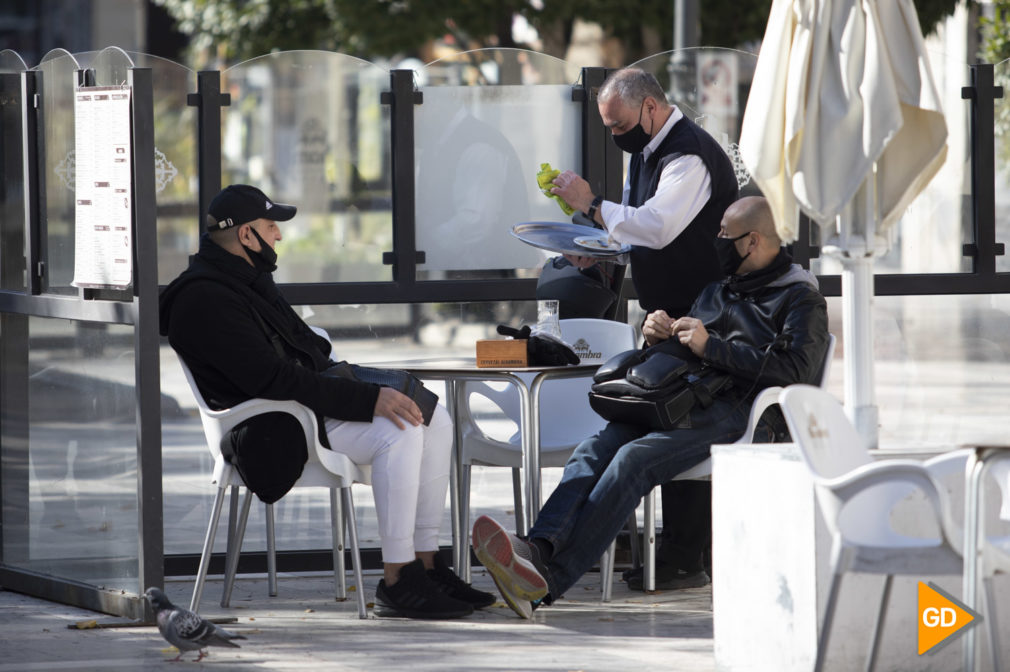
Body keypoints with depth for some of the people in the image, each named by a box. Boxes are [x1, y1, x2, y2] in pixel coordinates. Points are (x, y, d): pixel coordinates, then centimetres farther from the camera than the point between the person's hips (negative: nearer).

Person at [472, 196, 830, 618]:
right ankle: (538, 549, -44)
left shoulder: (800, 296, 6)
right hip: (685, 404, 8)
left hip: (744, 413, -8)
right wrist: (658, 334, 9)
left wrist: (711, 347, -12)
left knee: (634, 458, -30)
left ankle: (548, 580, -42)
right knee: (594, 451, -22)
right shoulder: (716, 291, 31)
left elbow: (793, 370, -11)